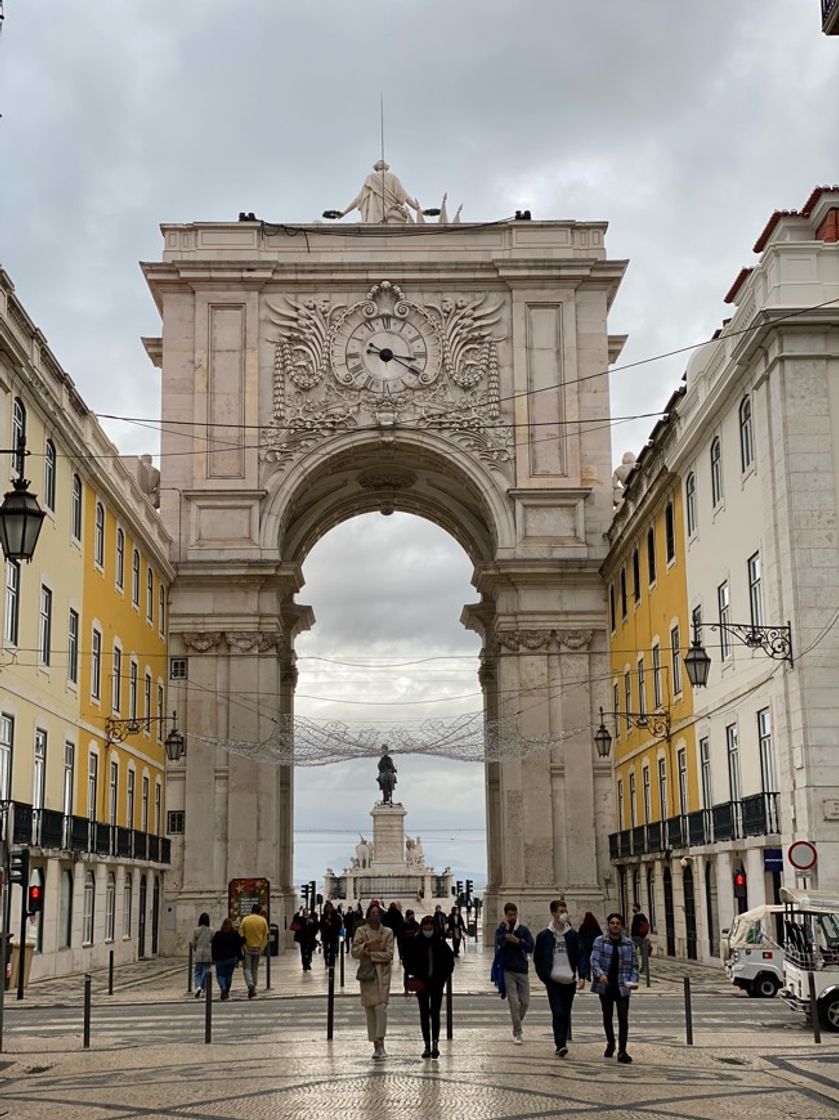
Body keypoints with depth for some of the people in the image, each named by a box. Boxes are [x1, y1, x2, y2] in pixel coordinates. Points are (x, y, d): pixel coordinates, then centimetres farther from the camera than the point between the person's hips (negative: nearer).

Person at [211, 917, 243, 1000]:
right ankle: (227, 992, 15)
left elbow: (213, 947, 0)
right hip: (232, 958, 1)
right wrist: (238, 959, 8)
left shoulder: (217, 934, -3)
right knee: (229, 975, 14)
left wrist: (213, 958, 8)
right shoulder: (235, 935, -2)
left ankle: (223, 987, -20)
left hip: (220, 959, -1)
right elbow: (239, 947, 1)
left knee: (220, 975, 7)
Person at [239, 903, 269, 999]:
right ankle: (253, 989, 18)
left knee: (247, 968, 3)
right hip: (258, 948, 2)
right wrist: (262, 947, 8)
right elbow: (265, 936, 1)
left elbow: (241, 935, -7)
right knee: (255, 968, 14)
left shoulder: (245, 920, -8)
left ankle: (250, 984, -20)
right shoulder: (263, 921, -2)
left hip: (247, 948, -2)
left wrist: (242, 946, 1)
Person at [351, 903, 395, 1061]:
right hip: (366, 972, 2)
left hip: (382, 973, -1)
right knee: (369, 1008, 3)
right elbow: (354, 952, -3)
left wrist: (370, 954, -10)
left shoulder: (387, 932, 3)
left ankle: (380, 1043, -14)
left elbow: (389, 955, -5)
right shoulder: (360, 931, 5)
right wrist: (366, 944, -18)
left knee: (381, 1007, -15)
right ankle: (376, 1045, 11)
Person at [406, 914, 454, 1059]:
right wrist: (414, 975, -9)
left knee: (435, 1013, -5)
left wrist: (445, 976, 0)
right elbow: (408, 961, 2)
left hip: (437, 982, -1)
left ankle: (435, 1043, -6)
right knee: (424, 1013, 5)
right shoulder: (415, 943, -3)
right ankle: (427, 1045, 10)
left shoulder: (440, 943, -2)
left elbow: (450, 959, 6)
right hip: (421, 983, 1)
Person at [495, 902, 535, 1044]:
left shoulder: (524, 930, 5)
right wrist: (506, 928, -20)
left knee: (525, 1002, 5)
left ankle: (518, 1024, 30)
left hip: (522, 970, 2)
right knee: (514, 1002, -7)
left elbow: (530, 947, -5)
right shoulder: (501, 930, 1)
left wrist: (517, 941, -17)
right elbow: (499, 943, -19)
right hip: (508, 971, -2)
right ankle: (517, 1033, 0)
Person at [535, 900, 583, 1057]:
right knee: (558, 1013, -12)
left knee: (566, 1014, 8)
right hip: (553, 981, -3)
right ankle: (561, 1046, -15)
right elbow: (537, 959, 5)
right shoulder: (544, 936, 1)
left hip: (569, 981, 3)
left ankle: (561, 1044, 18)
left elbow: (580, 956, 10)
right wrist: (544, 977, -5)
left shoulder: (573, 935, 7)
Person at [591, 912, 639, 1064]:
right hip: (605, 986, 0)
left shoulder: (628, 943, 4)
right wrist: (600, 974, -28)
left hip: (622, 987, 0)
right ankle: (610, 1043, 37)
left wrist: (633, 980, -8)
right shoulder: (600, 941, -2)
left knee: (623, 1018, -9)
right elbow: (594, 960, -10)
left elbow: (634, 965, 7)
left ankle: (622, 1051, -7)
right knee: (607, 1017, 15)